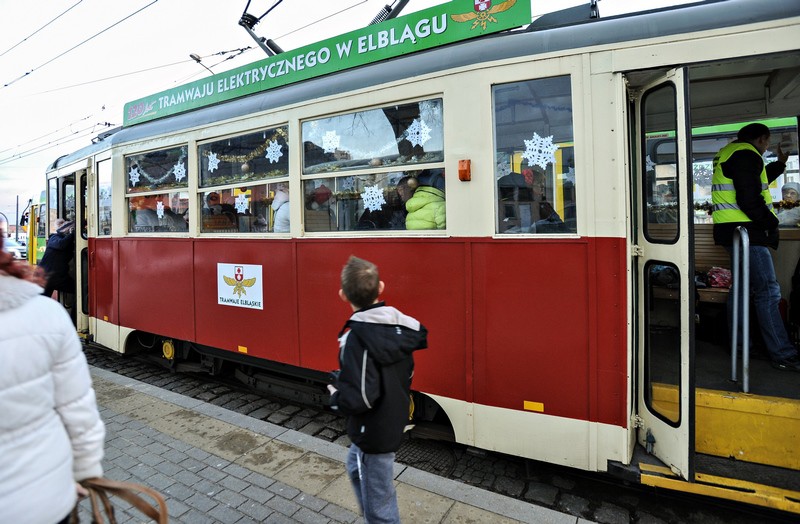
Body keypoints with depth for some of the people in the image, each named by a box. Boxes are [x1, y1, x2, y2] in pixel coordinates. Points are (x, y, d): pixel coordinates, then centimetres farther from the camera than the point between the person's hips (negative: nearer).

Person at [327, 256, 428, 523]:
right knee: (356, 468, 33)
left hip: (374, 433, -8)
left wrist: (335, 395, -11)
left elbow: (359, 399, -31)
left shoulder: (356, 339, -29)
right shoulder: (399, 324, -7)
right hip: (395, 419, 8)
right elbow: (407, 373, 5)